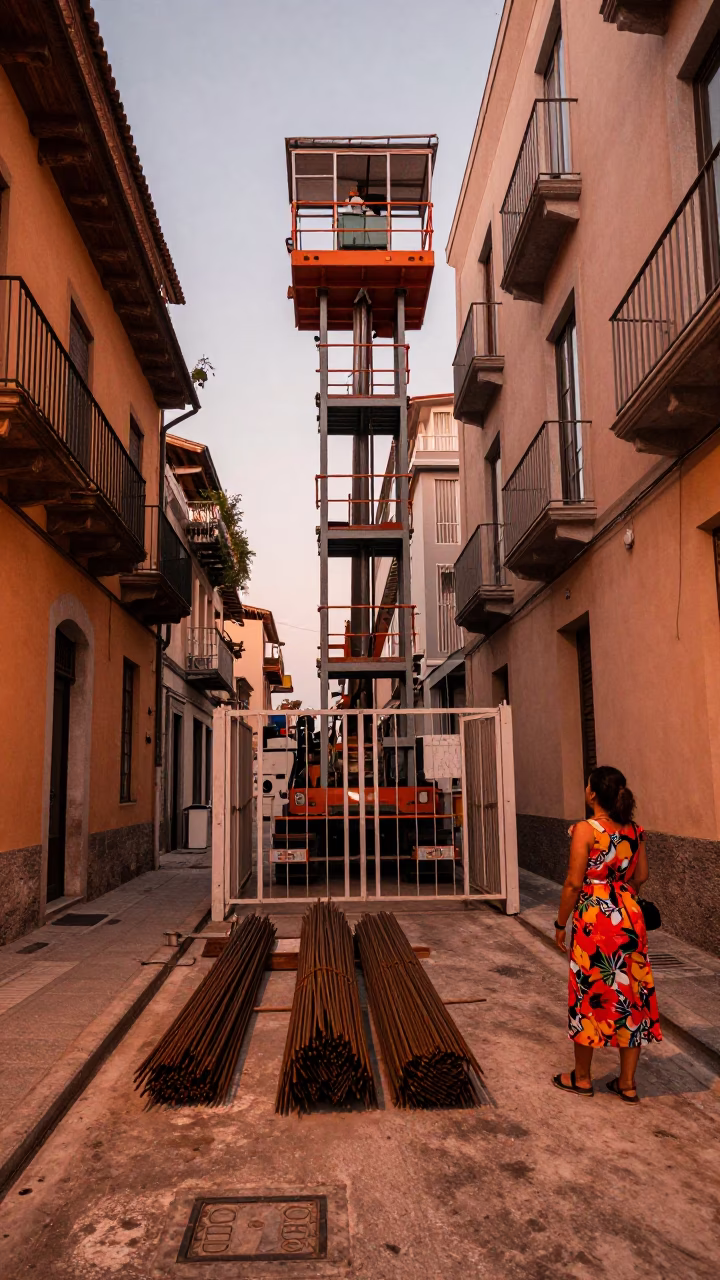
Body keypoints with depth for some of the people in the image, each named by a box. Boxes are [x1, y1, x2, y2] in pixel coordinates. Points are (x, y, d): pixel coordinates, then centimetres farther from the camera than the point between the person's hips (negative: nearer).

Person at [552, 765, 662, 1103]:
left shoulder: (585, 830, -15)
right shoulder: (634, 830, 3)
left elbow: (574, 883, -15)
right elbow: (640, 876, 11)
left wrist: (560, 924, -4)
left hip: (594, 919, -6)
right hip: (629, 917, 6)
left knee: (590, 995, 8)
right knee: (631, 994, 12)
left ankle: (582, 1078, 23)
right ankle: (627, 1083, 22)